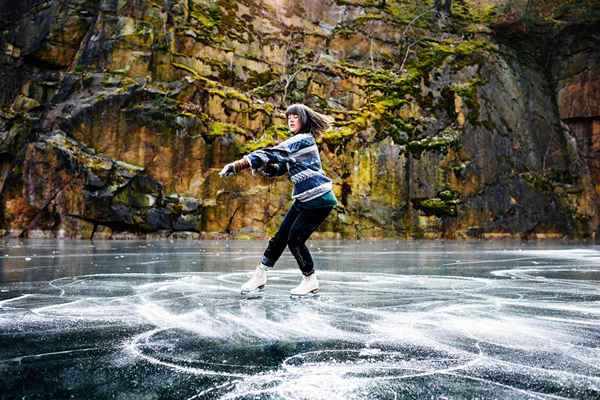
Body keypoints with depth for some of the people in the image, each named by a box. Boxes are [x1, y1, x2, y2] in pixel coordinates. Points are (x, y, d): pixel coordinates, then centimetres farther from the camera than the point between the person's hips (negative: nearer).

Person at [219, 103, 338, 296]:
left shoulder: (303, 139, -14)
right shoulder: (297, 143, 17)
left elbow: (271, 154, -23)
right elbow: (278, 168, 13)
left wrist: (236, 165, -25)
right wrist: (262, 166, -9)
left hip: (319, 199, -9)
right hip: (304, 199, 9)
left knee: (295, 239, -8)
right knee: (280, 236, 5)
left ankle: (311, 281, 12)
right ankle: (259, 277, 13)